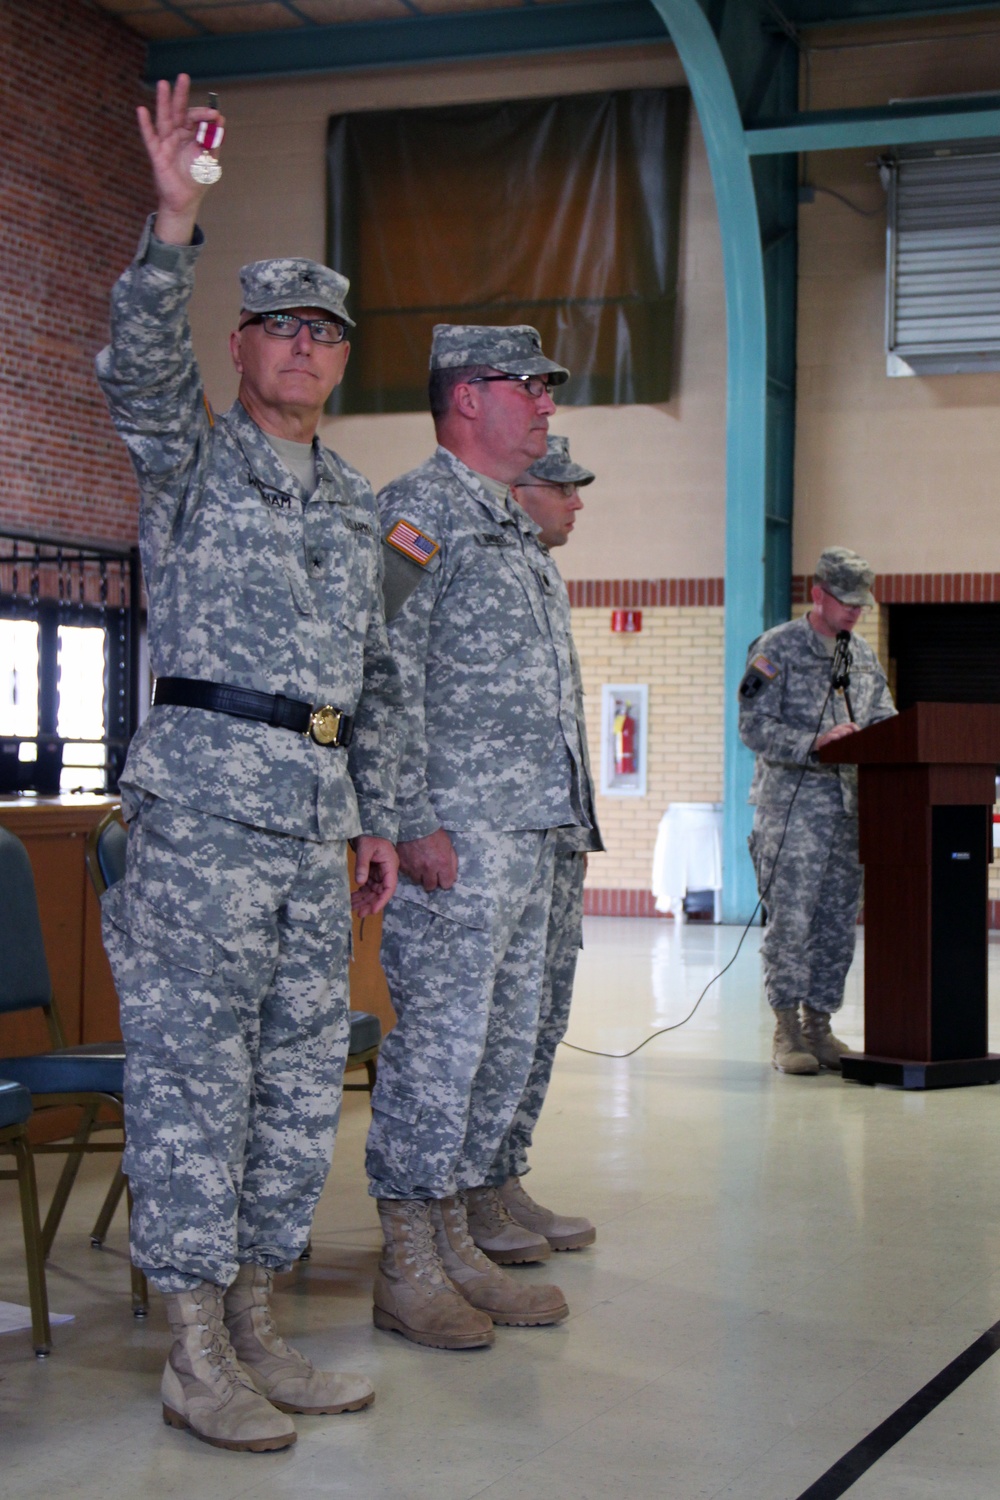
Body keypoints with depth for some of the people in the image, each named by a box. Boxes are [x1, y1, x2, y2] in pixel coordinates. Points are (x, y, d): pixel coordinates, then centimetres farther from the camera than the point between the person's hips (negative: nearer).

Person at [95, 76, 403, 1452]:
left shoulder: (357, 504, 22)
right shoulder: (193, 458, 5)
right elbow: (140, 361, -17)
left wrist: (377, 815, 16)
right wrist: (176, 215, -30)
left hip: (316, 810, 7)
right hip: (204, 788, -7)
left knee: (303, 1073, 8)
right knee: (195, 1068, -6)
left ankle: (254, 1323, 18)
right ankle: (197, 1354, 0)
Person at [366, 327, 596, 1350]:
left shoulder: (518, 532, 22)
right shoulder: (417, 510, -6)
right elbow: (387, 674, -15)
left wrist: (558, 821, 19)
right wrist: (413, 822, -20)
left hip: (532, 835, 9)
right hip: (456, 837, -9)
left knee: (505, 1047, 11)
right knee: (437, 1046, -5)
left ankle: (455, 1245, 21)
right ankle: (407, 1269, 4)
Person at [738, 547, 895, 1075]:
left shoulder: (864, 657, 17)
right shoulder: (776, 649, -3)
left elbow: (884, 721, 19)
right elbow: (754, 726, -10)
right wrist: (814, 744, -22)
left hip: (851, 806, 6)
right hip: (793, 807, -6)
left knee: (838, 922, 6)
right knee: (791, 918, -7)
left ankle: (819, 1025, 14)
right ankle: (787, 1029, 1)